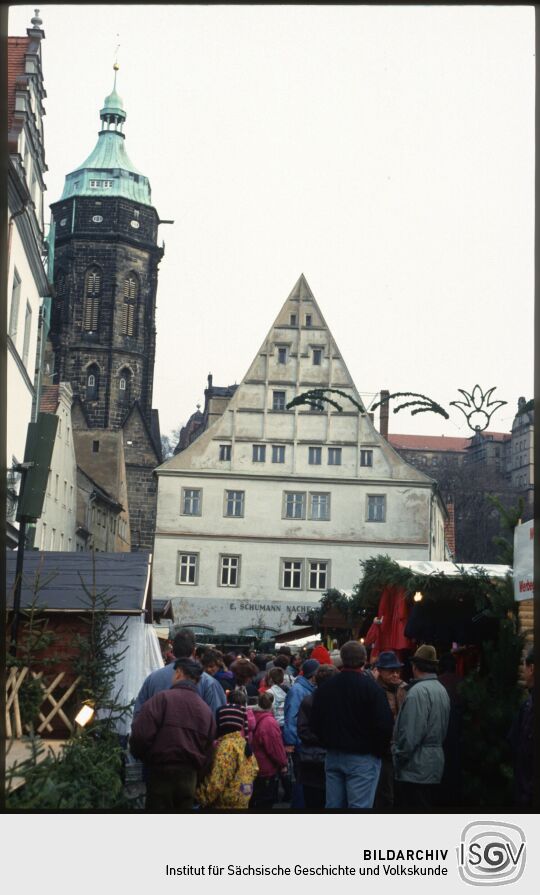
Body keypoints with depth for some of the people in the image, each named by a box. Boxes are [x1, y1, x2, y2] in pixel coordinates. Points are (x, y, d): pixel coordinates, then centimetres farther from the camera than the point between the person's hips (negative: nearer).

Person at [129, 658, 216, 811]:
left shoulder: (162, 698, -8)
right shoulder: (206, 710, 9)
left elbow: (141, 734, -15)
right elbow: (208, 752, 12)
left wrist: (138, 755, 5)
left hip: (161, 773, -5)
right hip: (189, 776, 5)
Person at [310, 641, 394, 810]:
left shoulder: (324, 688, 4)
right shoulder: (371, 687, -13)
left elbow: (315, 723, 11)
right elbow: (385, 725, -15)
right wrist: (378, 751, 0)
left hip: (333, 756, 5)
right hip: (362, 758, -5)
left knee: (333, 804, 11)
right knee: (359, 806, -4)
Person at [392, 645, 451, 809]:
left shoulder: (418, 691, -16)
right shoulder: (442, 690, 11)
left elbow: (411, 733, -20)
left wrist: (399, 757, -9)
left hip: (416, 768, -9)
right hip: (435, 764, 9)